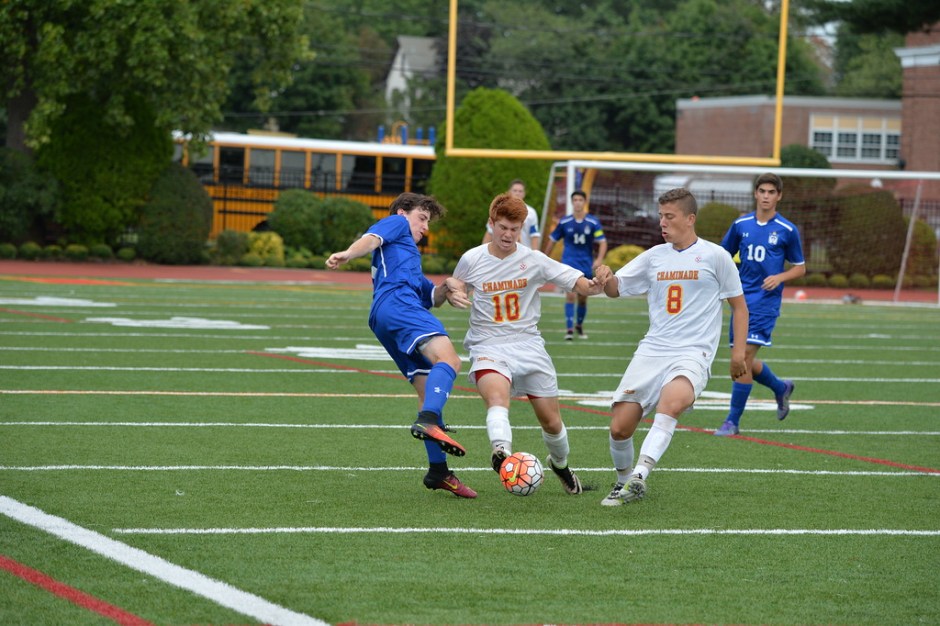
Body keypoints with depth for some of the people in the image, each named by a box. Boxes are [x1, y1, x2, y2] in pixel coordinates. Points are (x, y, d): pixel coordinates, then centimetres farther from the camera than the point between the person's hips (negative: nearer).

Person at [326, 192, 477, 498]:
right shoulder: (396, 224, 20)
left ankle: (438, 470, 1)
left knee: (428, 389, 6)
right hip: (397, 302, -9)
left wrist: (446, 289, 9)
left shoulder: (408, 257, 42)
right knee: (448, 358, -29)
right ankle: (428, 421, -52)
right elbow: (371, 239, -3)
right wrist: (348, 254, -24)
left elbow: (431, 297, 31)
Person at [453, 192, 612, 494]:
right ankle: (502, 451, -59)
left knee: (551, 422, 7)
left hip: (529, 345, 2)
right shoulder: (471, 260, -2)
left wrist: (598, 282, -30)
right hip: (488, 347, -2)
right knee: (497, 395, -35)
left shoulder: (534, 260, -3)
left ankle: (560, 464, 37)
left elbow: (583, 287, -6)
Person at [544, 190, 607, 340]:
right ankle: (569, 329, -17)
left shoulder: (593, 222, -3)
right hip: (569, 263, -2)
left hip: (586, 265, 2)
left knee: (582, 298, 11)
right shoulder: (564, 222, -2)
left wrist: (599, 259, -20)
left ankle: (579, 326, 33)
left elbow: (602, 242, -4)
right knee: (570, 295, -16)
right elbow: (552, 240, 9)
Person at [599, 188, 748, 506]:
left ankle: (639, 476, -43)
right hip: (651, 350, 4)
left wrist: (738, 351, 0)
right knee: (619, 427, -8)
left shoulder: (715, 256, 4)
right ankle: (624, 482, 19)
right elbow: (615, 288, 17)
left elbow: (739, 306, 10)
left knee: (673, 400, -37)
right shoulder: (654, 256, 14)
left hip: (693, 353, -4)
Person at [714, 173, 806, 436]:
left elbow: (800, 268, 6)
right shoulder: (741, 225, 6)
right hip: (741, 299, 4)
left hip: (766, 302, -4)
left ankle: (733, 421, -8)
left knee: (745, 356, -14)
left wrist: (780, 277, -13)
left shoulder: (787, 230, -2)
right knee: (743, 361, 9)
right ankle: (781, 388, 38)